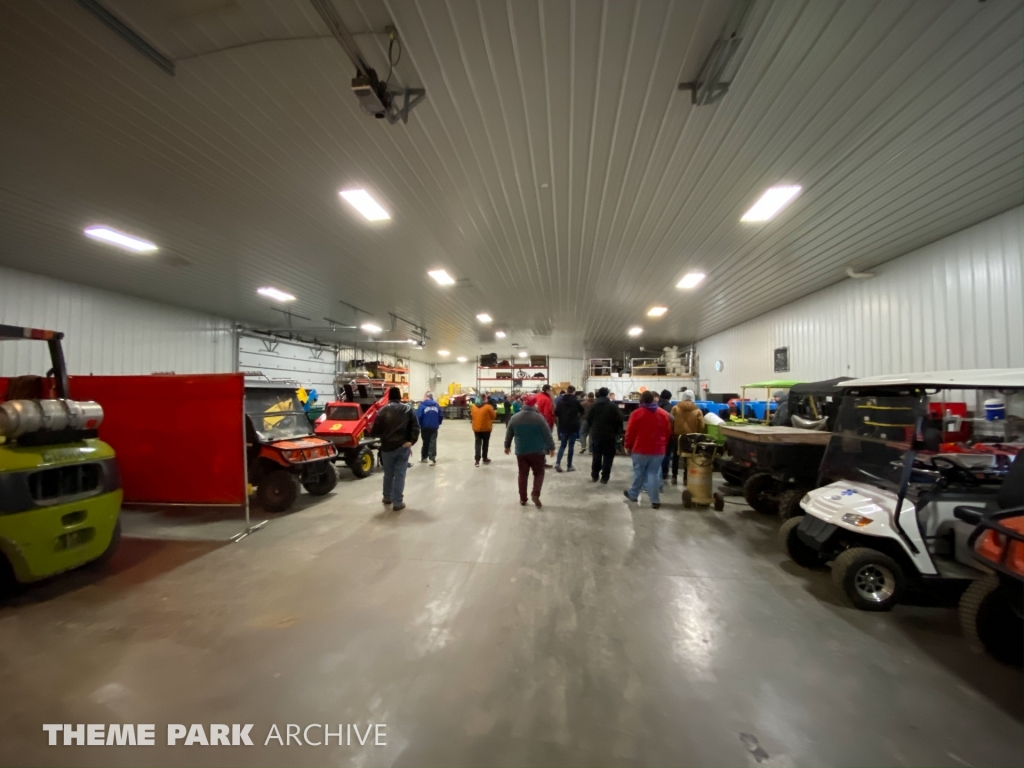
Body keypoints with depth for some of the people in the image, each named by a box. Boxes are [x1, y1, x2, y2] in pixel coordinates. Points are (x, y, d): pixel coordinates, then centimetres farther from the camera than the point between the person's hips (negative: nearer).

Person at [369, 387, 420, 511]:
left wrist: (372, 433, 20)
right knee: (400, 475, 3)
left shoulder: (382, 411, 0)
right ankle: (398, 502, 4)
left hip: (387, 447, 1)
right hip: (403, 447, 0)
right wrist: (411, 441, -1)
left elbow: (375, 431, -2)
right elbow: (415, 427, -5)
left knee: (388, 474, 18)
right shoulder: (408, 409, 3)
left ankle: (387, 497, 34)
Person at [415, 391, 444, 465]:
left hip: (425, 427, -2)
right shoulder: (436, 405, 4)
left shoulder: (422, 405, -8)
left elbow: (418, 417, -13)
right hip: (434, 427, 2)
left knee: (425, 442, 13)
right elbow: (441, 416, 5)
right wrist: (438, 423, 19)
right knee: (433, 442, 2)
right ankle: (432, 459, -7)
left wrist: (419, 426, 2)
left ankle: (424, 458, 25)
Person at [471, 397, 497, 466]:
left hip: (476, 428, 3)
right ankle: (485, 459, 24)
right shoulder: (488, 407, -13)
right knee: (485, 443, 12)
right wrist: (492, 410, 13)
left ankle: (477, 460, -3)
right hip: (486, 428, -3)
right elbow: (494, 416, -5)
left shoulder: (474, 406, 2)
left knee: (477, 443, 6)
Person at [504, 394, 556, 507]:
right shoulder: (539, 417, -13)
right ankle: (535, 494, -4)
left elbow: (509, 434, 9)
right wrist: (551, 447, 4)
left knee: (523, 474, 13)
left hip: (521, 451, 3)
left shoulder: (515, 418, -2)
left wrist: (507, 446, 24)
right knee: (539, 473, 12)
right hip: (537, 452, -3)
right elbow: (547, 434, -9)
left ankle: (522, 499, 17)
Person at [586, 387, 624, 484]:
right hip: (609, 435, -3)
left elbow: (588, 420, 3)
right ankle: (604, 478, 3)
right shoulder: (613, 406, -6)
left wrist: (590, 431, 14)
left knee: (596, 456, 15)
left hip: (596, 434, 3)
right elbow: (618, 421, -6)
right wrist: (616, 433, 5)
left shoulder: (593, 405, 1)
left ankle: (594, 476, 20)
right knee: (608, 457, 5)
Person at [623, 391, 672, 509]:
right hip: (658, 450, 3)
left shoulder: (637, 413, -8)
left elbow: (630, 432, -6)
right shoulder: (663, 414, 5)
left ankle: (633, 494, 26)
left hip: (641, 449, -3)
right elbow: (668, 433, 11)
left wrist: (628, 446, 5)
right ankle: (655, 500, 4)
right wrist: (664, 446, 21)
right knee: (654, 474, 6)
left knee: (638, 473, 11)